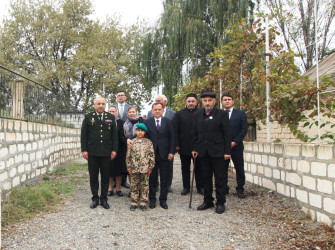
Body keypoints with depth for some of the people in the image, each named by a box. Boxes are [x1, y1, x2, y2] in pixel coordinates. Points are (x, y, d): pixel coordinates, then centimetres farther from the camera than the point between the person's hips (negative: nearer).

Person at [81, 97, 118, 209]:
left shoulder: (111, 117, 8)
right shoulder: (88, 117, 4)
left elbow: (114, 135, 7)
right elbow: (84, 135, 2)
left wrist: (114, 150, 0)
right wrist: (84, 150, -5)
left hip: (106, 153, 1)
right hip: (92, 152, -1)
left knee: (105, 177, 6)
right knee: (93, 177, 6)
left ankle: (104, 199, 16)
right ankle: (95, 198, 17)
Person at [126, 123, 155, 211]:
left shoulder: (148, 142, 0)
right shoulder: (132, 142, 2)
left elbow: (152, 155, 1)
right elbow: (128, 156, 6)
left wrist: (150, 167, -1)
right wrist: (129, 167, 3)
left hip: (145, 169, -1)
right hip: (134, 169, 1)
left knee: (144, 186, 5)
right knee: (134, 185, 7)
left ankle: (143, 203, 14)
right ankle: (134, 202, 17)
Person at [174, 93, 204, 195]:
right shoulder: (179, 114, 3)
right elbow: (175, 130, 0)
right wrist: (177, 145, -7)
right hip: (184, 146, 1)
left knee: (198, 168, 9)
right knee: (185, 168, 10)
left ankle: (200, 187, 19)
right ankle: (186, 187, 19)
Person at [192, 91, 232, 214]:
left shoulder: (222, 114, -5)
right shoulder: (197, 115, 8)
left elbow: (227, 134, -5)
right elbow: (195, 133, 13)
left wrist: (227, 151, -9)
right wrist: (194, 148, 7)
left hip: (217, 152, -4)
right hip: (203, 152, 4)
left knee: (220, 178, 2)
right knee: (205, 177, 11)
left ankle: (220, 203, 11)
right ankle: (208, 201, 22)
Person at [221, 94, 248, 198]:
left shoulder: (240, 113, 4)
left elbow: (244, 129, -2)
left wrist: (235, 142, -11)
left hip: (236, 146, -1)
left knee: (239, 169, 2)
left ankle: (240, 189, 12)